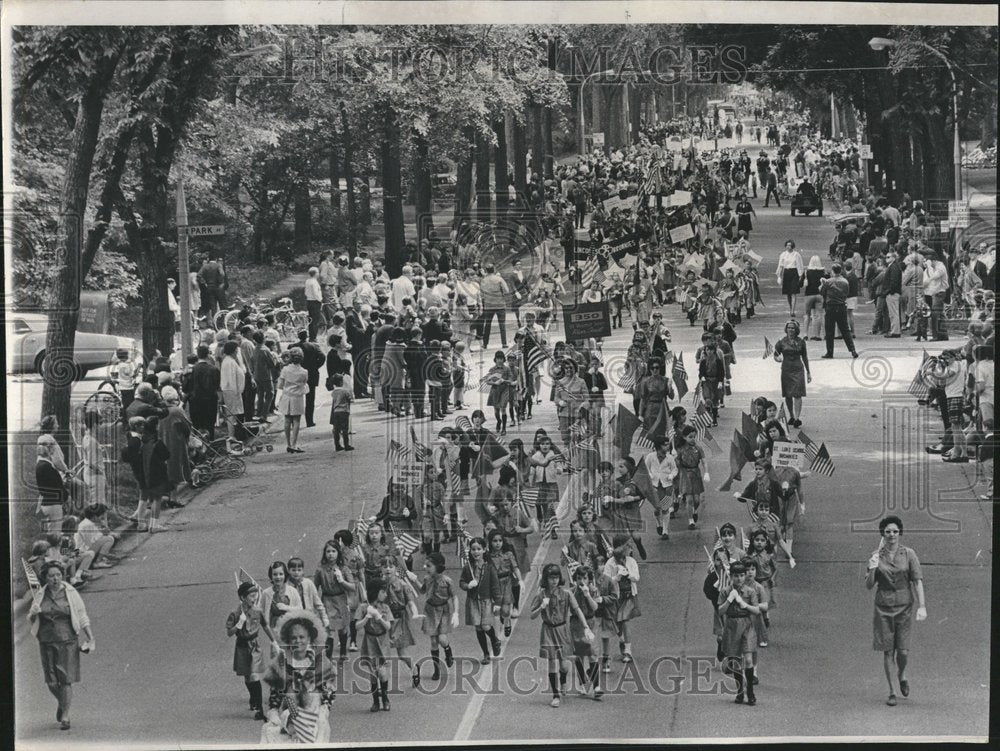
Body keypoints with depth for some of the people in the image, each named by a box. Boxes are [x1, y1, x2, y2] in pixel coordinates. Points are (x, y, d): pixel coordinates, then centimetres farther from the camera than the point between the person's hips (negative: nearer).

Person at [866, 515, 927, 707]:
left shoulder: (908, 554, -2)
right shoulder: (876, 556, 2)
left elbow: (918, 581, -5)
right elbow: (868, 585, 3)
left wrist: (922, 606, -14)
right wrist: (872, 570, -17)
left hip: (904, 606, -1)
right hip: (883, 607, 1)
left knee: (903, 651, -4)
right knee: (888, 651, 1)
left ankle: (902, 674, 30)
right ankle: (891, 692, 12)